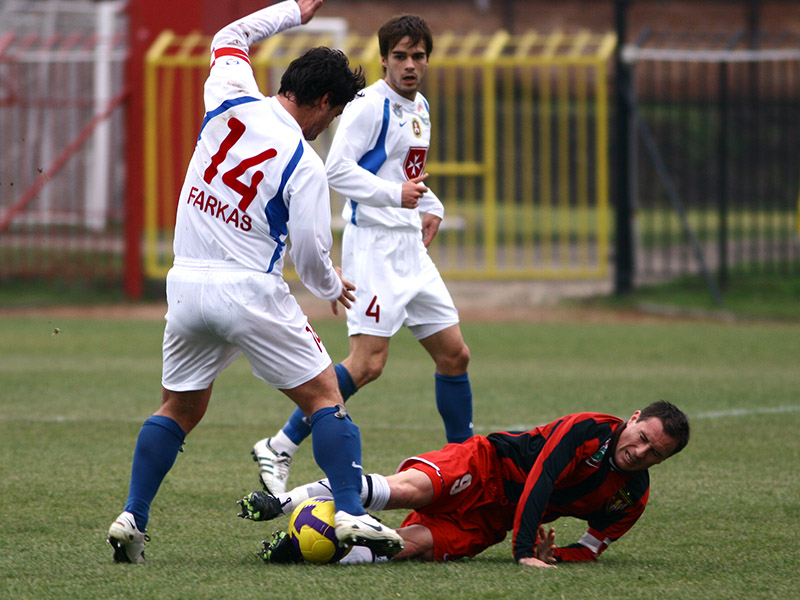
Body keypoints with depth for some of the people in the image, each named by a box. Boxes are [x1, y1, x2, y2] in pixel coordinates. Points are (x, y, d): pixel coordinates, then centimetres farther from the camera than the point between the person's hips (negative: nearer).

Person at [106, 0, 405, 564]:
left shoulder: (230, 104, 3)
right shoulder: (305, 165, -10)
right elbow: (311, 253, -9)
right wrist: (333, 288, 13)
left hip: (188, 282, 5)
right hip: (250, 291, -5)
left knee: (179, 408, 18)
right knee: (324, 394, 4)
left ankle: (131, 519, 11)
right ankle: (351, 514, -6)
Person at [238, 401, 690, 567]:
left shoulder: (633, 498, 5)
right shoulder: (586, 431, -13)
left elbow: (591, 550, 11)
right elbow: (538, 481, -22)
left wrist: (551, 555, -13)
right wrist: (524, 550, -33)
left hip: (487, 523, 4)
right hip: (483, 467, -4)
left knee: (416, 544, -24)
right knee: (407, 490, -32)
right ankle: (281, 502, -30)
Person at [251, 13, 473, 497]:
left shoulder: (420, 108, 16)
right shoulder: (370, 105, -11)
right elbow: (337, 169, -18)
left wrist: (431, 207, 14)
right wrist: (395, 194, -24)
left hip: (412, 248, 9)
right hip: (374, 244, -9)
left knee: (454, 354, 10)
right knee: (368, 363, -16)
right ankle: (279, 449, -11)